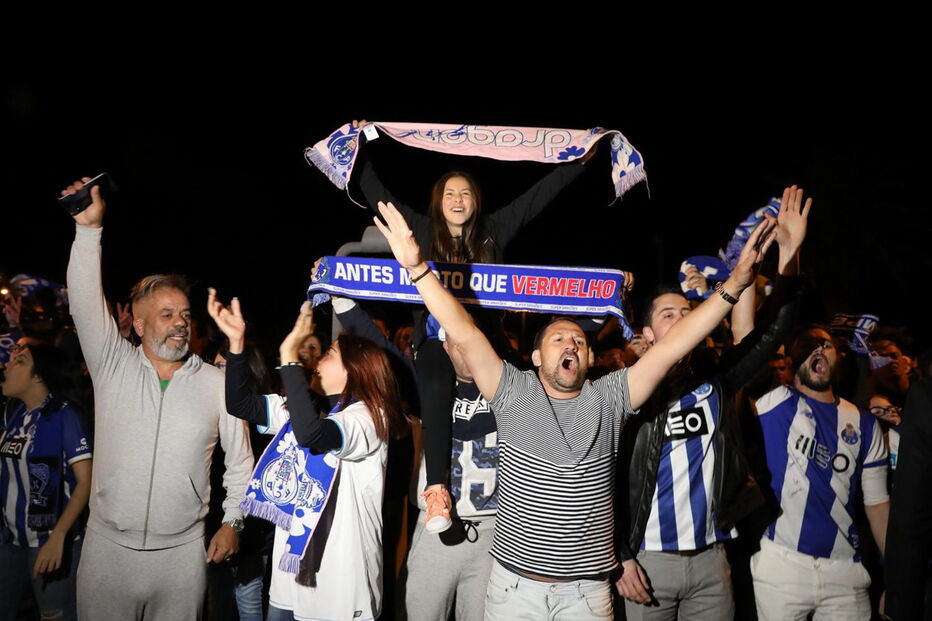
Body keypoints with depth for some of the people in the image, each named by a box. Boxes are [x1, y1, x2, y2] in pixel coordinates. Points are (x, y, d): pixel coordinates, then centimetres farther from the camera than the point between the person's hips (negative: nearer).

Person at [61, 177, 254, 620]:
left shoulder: (218, 383, 1)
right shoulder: (113, 366, 1)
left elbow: (239, 459, 6)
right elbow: (85, 302, -10)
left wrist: (233, 521, 0)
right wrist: (89, 228, -18)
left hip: (183, 550, 0)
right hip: (108, 545, 1)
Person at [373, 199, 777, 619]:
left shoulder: (607, 399, 1)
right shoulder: (513, 393, -2)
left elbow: (671, 347, -6)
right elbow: (464, 334, -11)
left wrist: (734, 285, -13)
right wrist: (417, 266, -20)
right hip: (515, 584, 0)